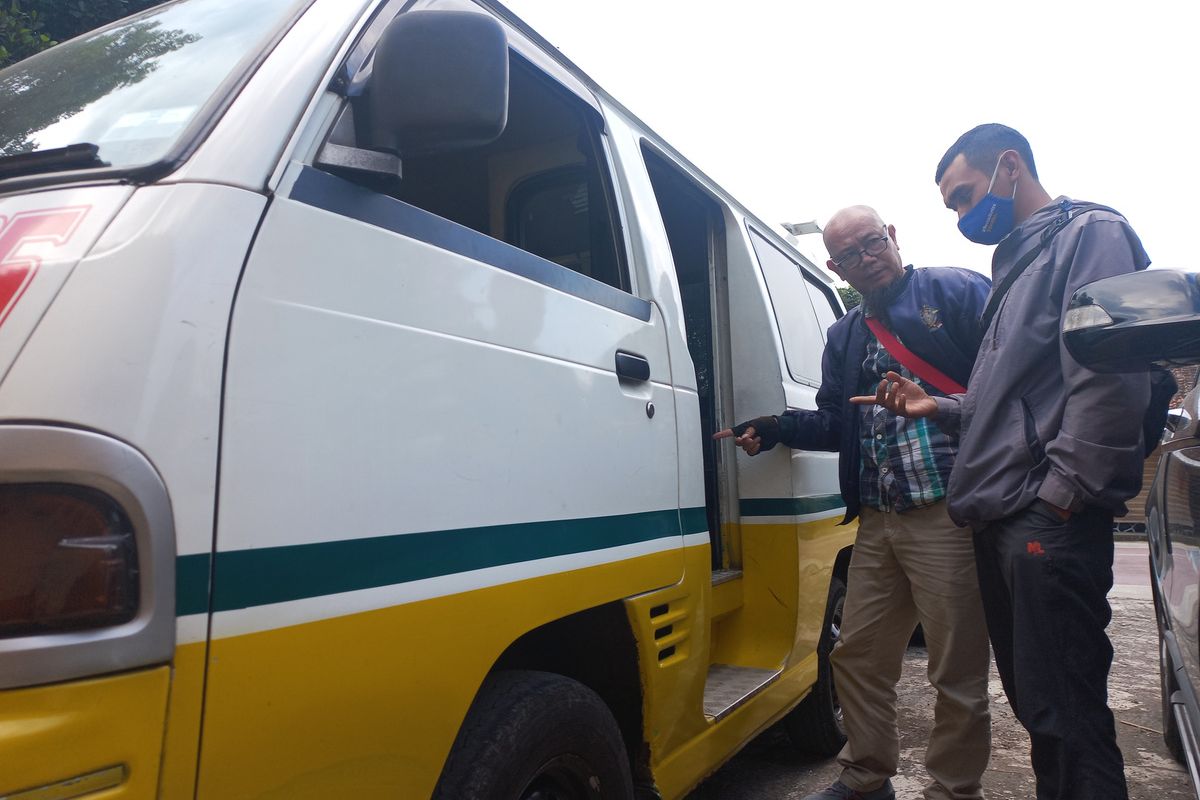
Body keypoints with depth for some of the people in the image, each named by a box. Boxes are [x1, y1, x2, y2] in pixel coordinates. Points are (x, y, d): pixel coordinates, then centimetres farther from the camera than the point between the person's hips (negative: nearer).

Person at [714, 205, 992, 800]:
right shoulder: (844, 335, 20)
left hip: (947, 512, -6)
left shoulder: (956, 292, 2)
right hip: (876, 523, 6)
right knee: (857, 658, 13)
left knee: (958, 674, 3)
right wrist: (773, 429, 6)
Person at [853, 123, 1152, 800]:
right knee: (1034, 702, 14)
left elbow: (1109, 376, -16)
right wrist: (937, 408, 17)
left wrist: (1062, 491, -19)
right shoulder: (1019, 262, 27)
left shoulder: (1092, 232, -1)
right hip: (1003, 518, 9)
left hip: (1050, 517, -9)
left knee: (1063, 711, -7)